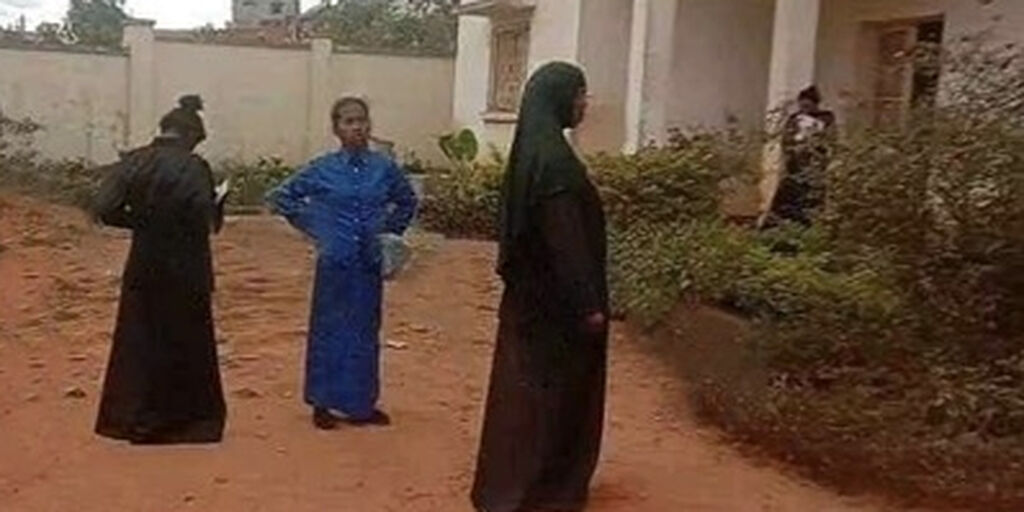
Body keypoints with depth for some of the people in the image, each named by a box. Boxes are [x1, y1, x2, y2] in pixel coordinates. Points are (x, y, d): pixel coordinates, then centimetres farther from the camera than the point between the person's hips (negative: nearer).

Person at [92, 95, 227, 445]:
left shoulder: (133, 162, -2)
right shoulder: (194, 168, -13)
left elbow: (104, 209, -6)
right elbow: (208, 220, -22)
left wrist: (140, 221, 7)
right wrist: (216, 210, 0)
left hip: (143, 267, 3)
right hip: (185, 270, -3)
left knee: (138, 340, 14)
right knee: (188, 343, 10)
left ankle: (134, 417, 19)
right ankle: (192, 418, 18)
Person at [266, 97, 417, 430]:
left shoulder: (384, 168, -1)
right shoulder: (322, 169, -5)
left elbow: (407, 202, 17)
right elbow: (281, 198, 5)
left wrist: (389, 233, 7)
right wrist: (313, 228, 1)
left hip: (369, 264, 2)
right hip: (334, 263, -2)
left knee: (365, 332, 9)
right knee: (329, 330, 5)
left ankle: (362, 404, 21)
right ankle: (322, 403, 17)